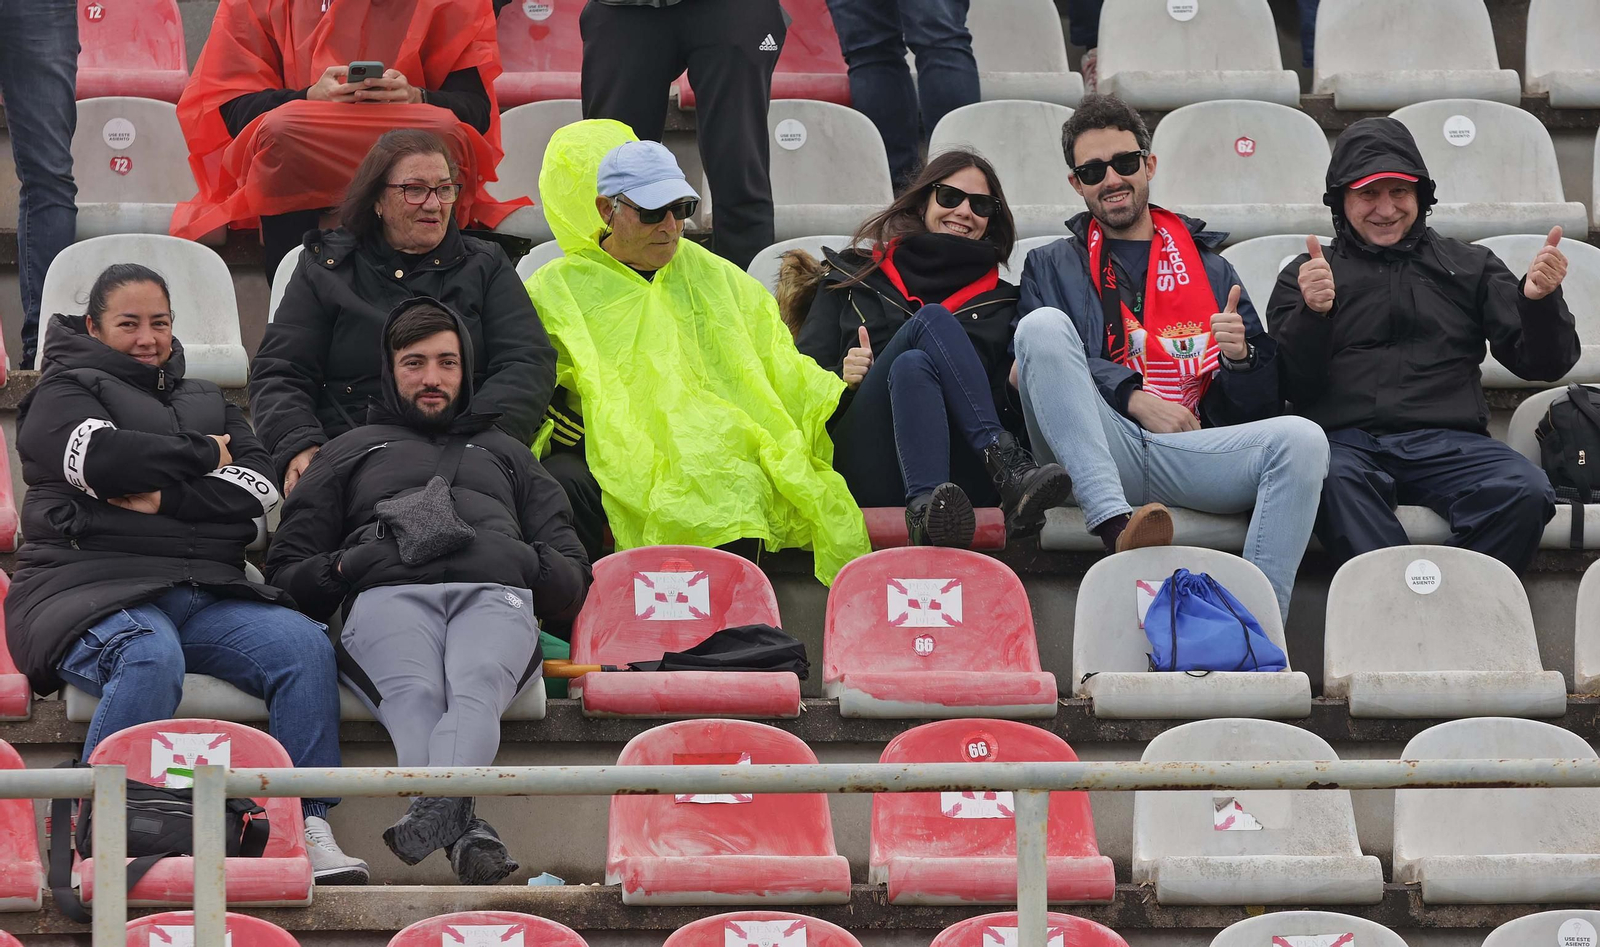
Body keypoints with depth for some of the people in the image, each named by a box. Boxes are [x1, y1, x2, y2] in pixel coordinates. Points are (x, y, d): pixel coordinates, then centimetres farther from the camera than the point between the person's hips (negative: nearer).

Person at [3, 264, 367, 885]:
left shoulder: (206, 401, 29)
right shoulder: (66, 391, 13)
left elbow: (261, 489, 11)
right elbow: (101, 457, -10)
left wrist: (166, 498, -5)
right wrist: (204, 456, 4)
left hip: (207, 591, 5)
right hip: (92, 581, -5)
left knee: (305, 645, -23)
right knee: (151, 660, -40)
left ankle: (309, 829, -26)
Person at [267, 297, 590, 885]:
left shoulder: (504, 453, 41)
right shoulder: (352, 451, 37)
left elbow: (572, 578, 30)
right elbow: (287, 572, 27)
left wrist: (527, 562, 6)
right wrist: (345, 567, 4)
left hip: (496, 594, 1)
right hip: (389, 594, -1)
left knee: (475, 691, -38)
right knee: (415, 698, -39)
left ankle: (435, 805, -66)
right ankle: (465, 831, -63)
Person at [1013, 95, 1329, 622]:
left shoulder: (1208, 267, 27)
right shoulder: (1052, 267, 25)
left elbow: (1260, 402, 19)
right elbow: (1040, 355, 4)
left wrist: (1241, 357, -5)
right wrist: (1133, 397, -10)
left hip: (1191, 449, 1)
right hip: (1092, 449, -1)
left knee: (1302, 440, -27)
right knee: (1045, 324, -28)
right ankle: (1115, 523, -43)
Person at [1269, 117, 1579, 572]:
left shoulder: (1469, 266, 24)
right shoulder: (1305, 274, 22)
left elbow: (1541, 363, 17)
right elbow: (1289, 386, 9)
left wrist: (1539, 301, -4)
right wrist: (1311, 313, -10)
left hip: (1446, 443, 1)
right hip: (1347, 442, -1)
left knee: (1526, 491, -32)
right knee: (1333, 481, -40)